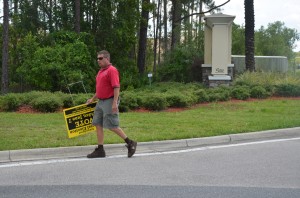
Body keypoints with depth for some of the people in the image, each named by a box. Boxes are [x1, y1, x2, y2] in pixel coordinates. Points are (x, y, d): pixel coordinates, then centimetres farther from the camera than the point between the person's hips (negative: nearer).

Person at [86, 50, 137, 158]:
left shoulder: (112, 70, -13)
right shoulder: (101, 71, 16)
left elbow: (116, 87, -20)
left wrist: (114, 103, -26)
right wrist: (93, 99, 25)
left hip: (109, 102, -9)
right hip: (101, 102, 9)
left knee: (112, 126, -8)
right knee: (98, 125, 5)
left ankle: (130, 143, 4)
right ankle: (100, 150, 9)